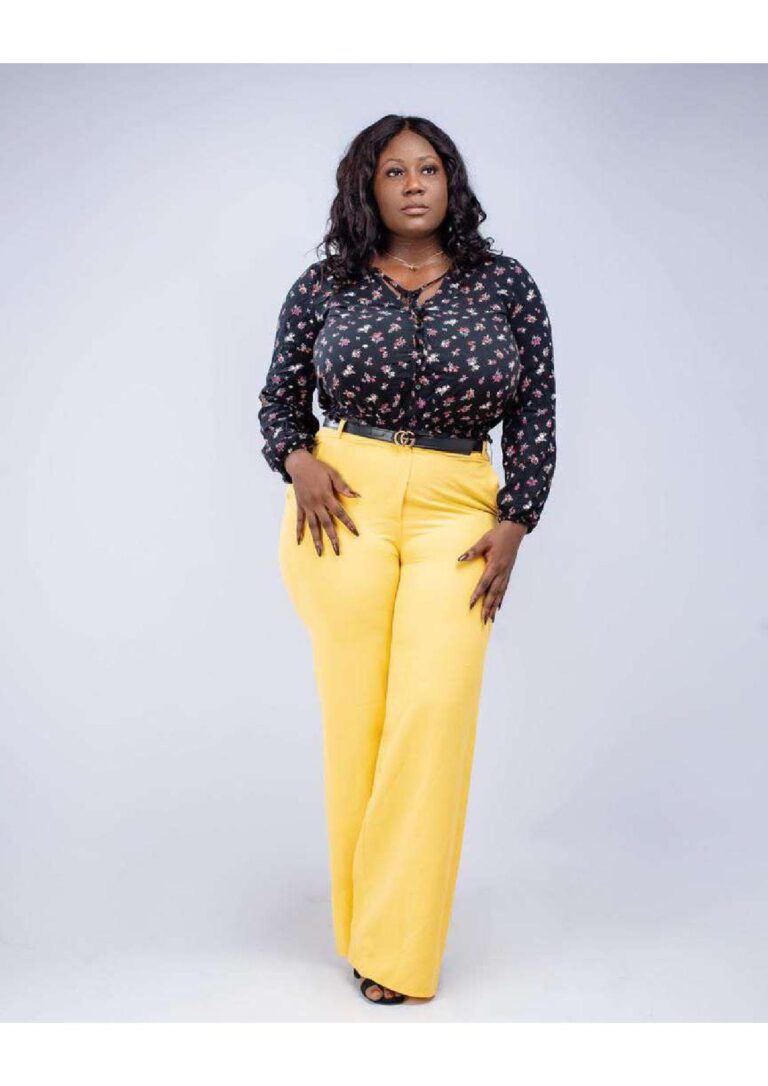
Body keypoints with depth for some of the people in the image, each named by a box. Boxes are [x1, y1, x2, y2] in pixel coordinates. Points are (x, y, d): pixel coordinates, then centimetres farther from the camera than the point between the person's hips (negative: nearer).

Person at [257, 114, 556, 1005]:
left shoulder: (506, 286, 7)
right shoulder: (323, 288, 7)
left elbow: (535, 414, 7)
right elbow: (279, 398, 15)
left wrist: (514, 523, -1)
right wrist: (299, 462, -5)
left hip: (458, 513, 0)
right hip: (343, 503, 0)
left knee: (433, 713, -9)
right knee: (355, 711, 1)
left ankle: (397, 951, 2)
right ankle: (359, 921, 16)